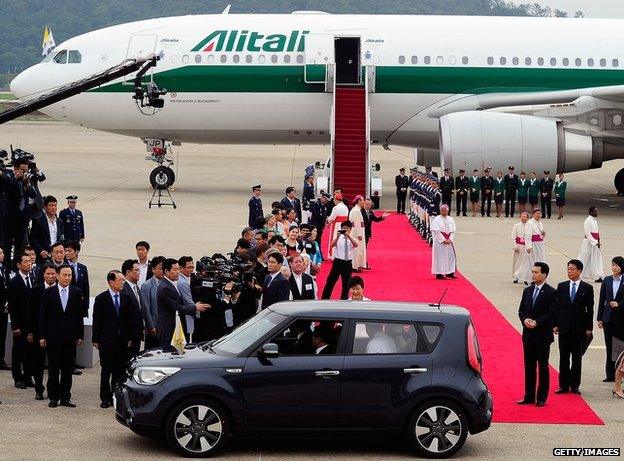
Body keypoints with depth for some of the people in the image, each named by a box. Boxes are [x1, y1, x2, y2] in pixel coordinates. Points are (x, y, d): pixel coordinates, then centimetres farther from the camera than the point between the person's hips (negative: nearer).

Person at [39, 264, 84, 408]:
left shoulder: (76, 293, 4)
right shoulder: (49, 293, 0)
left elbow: (79, 315, 6)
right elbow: (43, 316, 1)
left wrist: (80, 336, 3)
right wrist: (42, 336, -3)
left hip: (70, 337, 1)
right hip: (53, 336, -1)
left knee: (68, 369, 4)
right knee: (53, 369, 4)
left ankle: (65, 397, 10)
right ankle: (53, 397, 11)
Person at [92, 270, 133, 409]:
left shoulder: (125, 298, 6)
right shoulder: (101, 299, -4)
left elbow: (129, 319, 11)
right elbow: (96, 321, -3)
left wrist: (129, 338, 8)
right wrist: (96, 340, -4)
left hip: (122, 340, 3)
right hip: (107, 340, -3)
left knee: (119, 371, 4)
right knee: (106, 371, 2)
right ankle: (105, 398, 9)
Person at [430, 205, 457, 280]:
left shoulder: (451, 219, 8)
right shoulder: (436, 219, -5)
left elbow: (453, 231, 7)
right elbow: (436, 231, -11)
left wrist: (450, 239, -9)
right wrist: (443, 240, -17)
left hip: (449, 242, 5)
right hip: (439, 241, -5)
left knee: (450, 256, 3)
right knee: (440, 257, -4)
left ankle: (450, 273, 8)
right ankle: (439, 274, 0)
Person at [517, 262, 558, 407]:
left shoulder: (551, 293, -8)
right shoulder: (527, 291, 9)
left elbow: (553, 313, -13)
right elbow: (521, 310, 12)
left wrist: (537, 322, -21)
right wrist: (525, 319, -9)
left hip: (543, 335, -5)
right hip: (528, 335, 5)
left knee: (543, 366, 3)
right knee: (529, 366, 9)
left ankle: (542, 398, 10)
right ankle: (529, 397, 16)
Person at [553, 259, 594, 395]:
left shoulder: (587, 288, -1)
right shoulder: (561, 287, 5)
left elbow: (590, 309, -1)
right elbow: (557, 306, 6)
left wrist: (589, 328, -5)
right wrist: (555, 324, 1)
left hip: (579, 328, -2)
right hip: (564, 327, 2)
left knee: (577, 357, 5)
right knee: (564, 357, 5)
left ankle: (574, 386, 11)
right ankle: (564, 385, 10)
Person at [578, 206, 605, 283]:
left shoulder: (595, 220, 12)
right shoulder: (588, 221, -16)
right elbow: (587, 233, -19)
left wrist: (599, 242, 6)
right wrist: (595, 242, -20)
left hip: (595, 242, 9)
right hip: (589, 242, -9)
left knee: (597, 259, 7)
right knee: (584, 258, -1)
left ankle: (597, 277, 11)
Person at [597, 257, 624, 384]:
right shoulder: (607, 281, 7)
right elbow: (602, 300, 8)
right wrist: (599, 318, 6)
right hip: (608, 318, 3)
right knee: (609, 347, 6)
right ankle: (610, 374, 11)